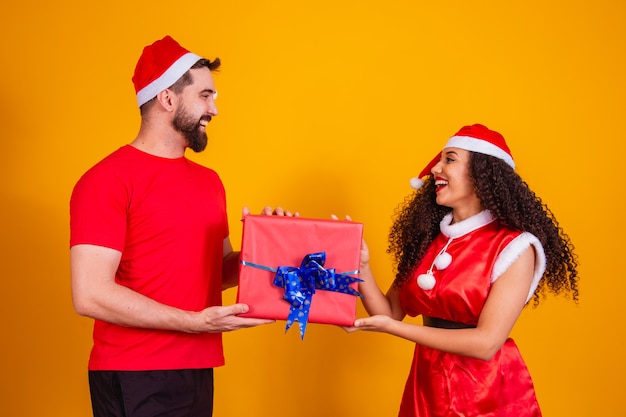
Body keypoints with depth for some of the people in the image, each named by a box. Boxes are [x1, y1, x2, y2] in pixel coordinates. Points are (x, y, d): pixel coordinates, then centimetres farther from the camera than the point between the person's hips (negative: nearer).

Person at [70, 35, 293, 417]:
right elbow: (91, 295, -19)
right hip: (134, 379, -7)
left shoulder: (209, 181, 12)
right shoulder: (108, 180, -11)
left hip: (199, 370, 7)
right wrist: (194, 322, -20)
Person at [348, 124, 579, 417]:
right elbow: (390, 312, 2)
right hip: (426, 385, 5)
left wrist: (392, 327, -22)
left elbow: (486, 343, -21)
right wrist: (361, 266, -14)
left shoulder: (515, 247, -14)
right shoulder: (427, 239, 3)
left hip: (489, 391, -5)